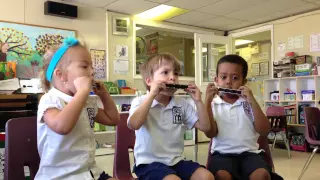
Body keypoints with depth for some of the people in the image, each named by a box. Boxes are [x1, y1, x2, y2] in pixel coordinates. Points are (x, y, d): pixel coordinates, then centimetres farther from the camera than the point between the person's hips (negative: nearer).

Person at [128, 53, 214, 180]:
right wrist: (152, 95, -23)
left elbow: (205, 127, 5)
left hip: (176, 160, 5)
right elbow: (134, 125, -25)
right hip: (149, 162, -5)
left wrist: (198, 101, -6)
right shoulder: (140, 102, -4)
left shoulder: (182, 104, 8)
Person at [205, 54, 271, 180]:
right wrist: (208, 101, -11)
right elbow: (210, 133, -5)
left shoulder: (248, 103, 8)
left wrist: (253, 102, -11)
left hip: (249, 152, 1)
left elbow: (264, 131, -2)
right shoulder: (213, 104, 6)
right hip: (222, 153, -1)